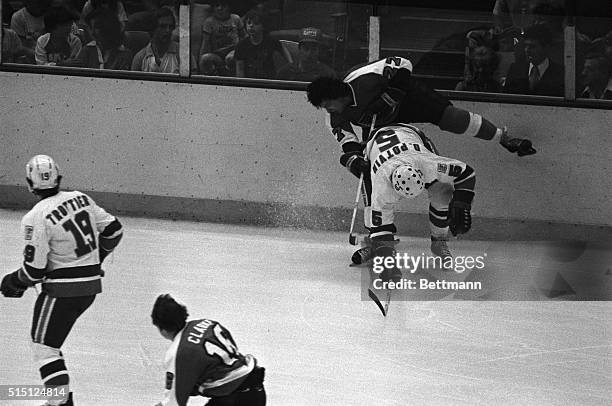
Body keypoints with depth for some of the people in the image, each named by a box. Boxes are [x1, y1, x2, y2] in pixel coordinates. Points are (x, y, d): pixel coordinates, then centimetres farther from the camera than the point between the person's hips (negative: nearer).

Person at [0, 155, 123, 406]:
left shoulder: (36, 218, -17)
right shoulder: (80, 199, 4)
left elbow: (35, 269, -16)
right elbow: (113, 230, 11)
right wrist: (94, 259, 27)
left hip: (63, 290, -8)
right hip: (92, 285, 8)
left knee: (44, 344, 0)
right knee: (50, 338, 21)